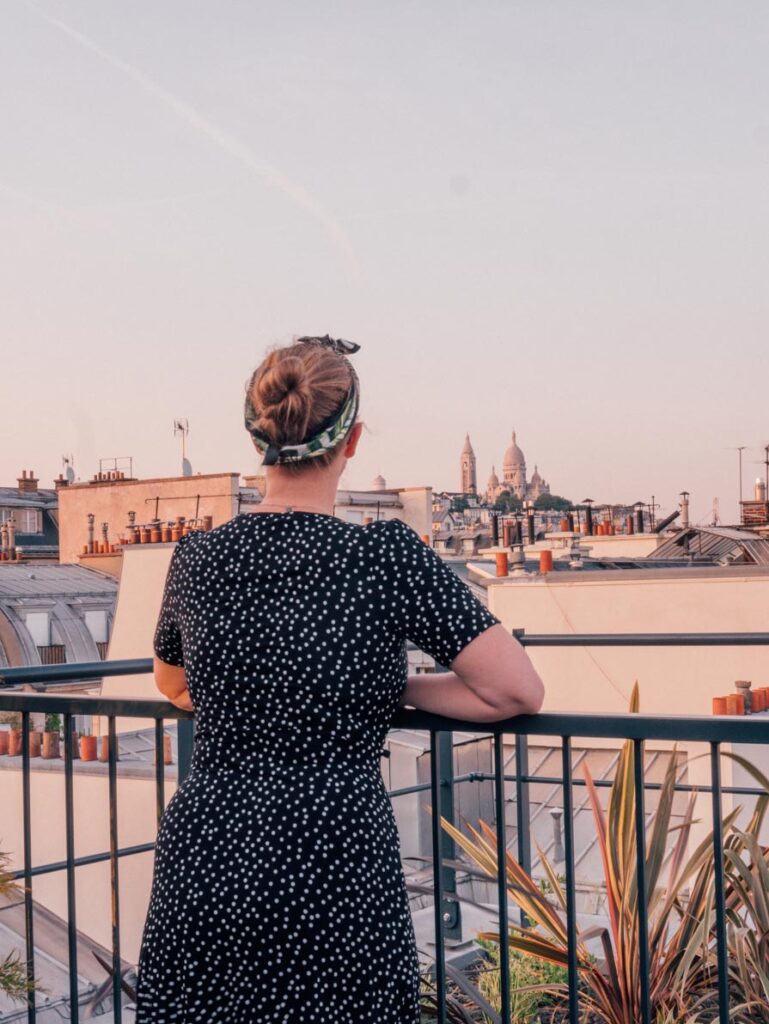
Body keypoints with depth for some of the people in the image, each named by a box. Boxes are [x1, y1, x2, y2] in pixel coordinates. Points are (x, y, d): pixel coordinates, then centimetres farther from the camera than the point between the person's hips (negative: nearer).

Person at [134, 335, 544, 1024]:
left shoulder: (196, 558, 2)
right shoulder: (387, 555, -10)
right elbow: (520, 692, -8)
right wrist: (398, 692, 4)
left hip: (202, 861, 4)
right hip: (337, 866, -3)